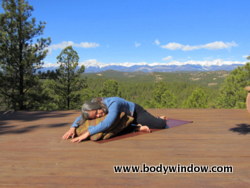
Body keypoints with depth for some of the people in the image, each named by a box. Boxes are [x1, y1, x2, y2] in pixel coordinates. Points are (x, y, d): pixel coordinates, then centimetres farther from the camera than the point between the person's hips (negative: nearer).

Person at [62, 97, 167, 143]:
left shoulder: (113, 104, -46)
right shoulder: (94, 106, -24)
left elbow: (106, 124, -59)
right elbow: (80, 118, -15)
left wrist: (87, 133, -63)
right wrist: (73, 128, -35)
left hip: (136, 112, -6)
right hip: (125, 117, 6)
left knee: (161, 125, 3)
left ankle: (161, 119, 37)